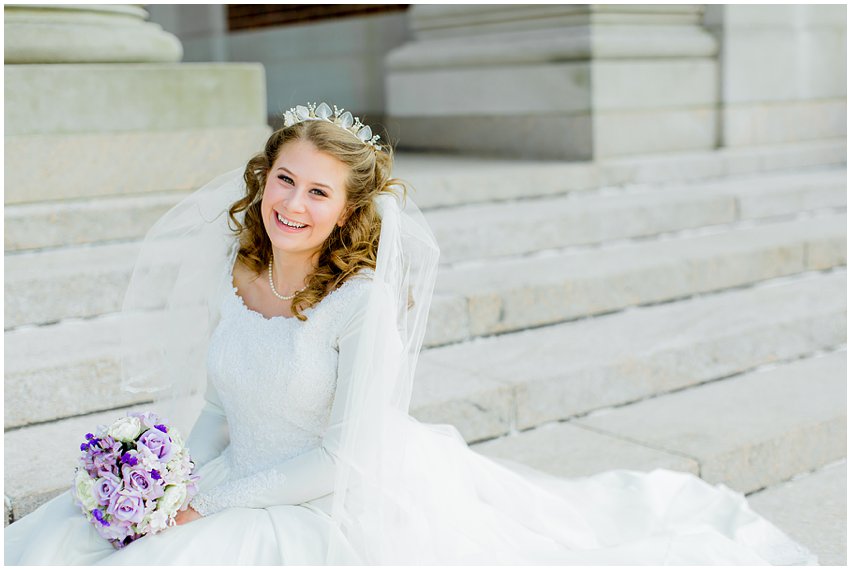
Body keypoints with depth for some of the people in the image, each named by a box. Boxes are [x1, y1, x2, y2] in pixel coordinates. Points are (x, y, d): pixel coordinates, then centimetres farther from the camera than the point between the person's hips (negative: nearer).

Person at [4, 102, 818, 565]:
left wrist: (215, 502, -17)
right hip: (241, 499, 7)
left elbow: (346, 460, -22)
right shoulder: (229, 278, -1)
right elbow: (218, 409, 10)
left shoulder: (364, 300, -22)